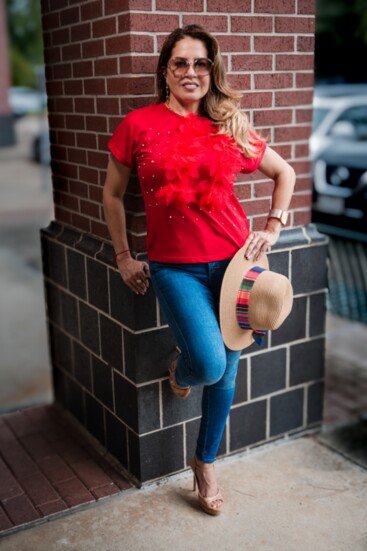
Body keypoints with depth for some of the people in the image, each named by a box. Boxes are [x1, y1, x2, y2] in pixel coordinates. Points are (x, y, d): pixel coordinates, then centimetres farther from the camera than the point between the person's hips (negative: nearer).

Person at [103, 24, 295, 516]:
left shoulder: (228, 126, 3)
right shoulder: (139, 125, -2)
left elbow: (284, 172, 16)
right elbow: (113, 194, 8)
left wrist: (272, 227, 7)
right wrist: (124, 258, 6)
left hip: (233, 261, 3)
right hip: (175, 267, -2)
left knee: (225, 374, 9)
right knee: (209, 364, -19)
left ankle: (205, 464, 34)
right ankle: (180, 370, 22)